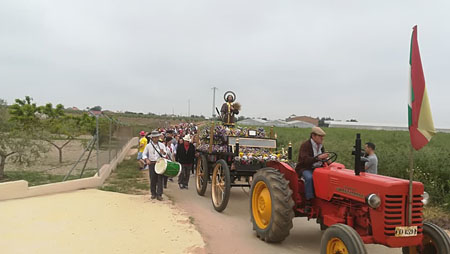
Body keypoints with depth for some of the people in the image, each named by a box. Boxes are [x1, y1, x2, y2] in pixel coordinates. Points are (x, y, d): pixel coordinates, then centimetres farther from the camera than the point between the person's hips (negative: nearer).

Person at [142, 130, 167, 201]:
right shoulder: (148, 146, 4)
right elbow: (144, 154, 8)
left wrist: (163, 152, -19)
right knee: (153, 179, 4)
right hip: (152, 164, 0)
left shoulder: (161, 145, 6)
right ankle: (153, 193, 18)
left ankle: (159, 194, -2)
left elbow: (165, 154, 4)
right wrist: (147, 159, -10)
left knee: (160, 179, -5)